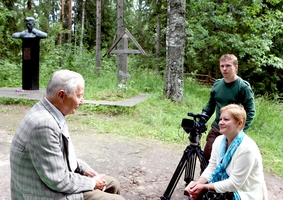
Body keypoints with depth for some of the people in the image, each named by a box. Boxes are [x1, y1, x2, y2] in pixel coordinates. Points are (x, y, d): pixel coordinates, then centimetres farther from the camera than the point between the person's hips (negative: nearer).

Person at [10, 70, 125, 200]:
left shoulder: (51, 114, 0)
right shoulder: (44, 124, -30)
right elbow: (59, 181, -26)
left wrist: (84, 169, 3)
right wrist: (92, 182, -12)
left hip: (57, 178, 9)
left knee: (112, 184, 15)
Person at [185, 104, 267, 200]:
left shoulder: (247, 149, -27)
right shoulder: (219, 140, -4)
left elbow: (234, 184, -24)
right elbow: (211, 168, 0)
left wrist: (205, 187, -23)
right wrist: (198, 183, -17)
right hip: (227, 187, 6)